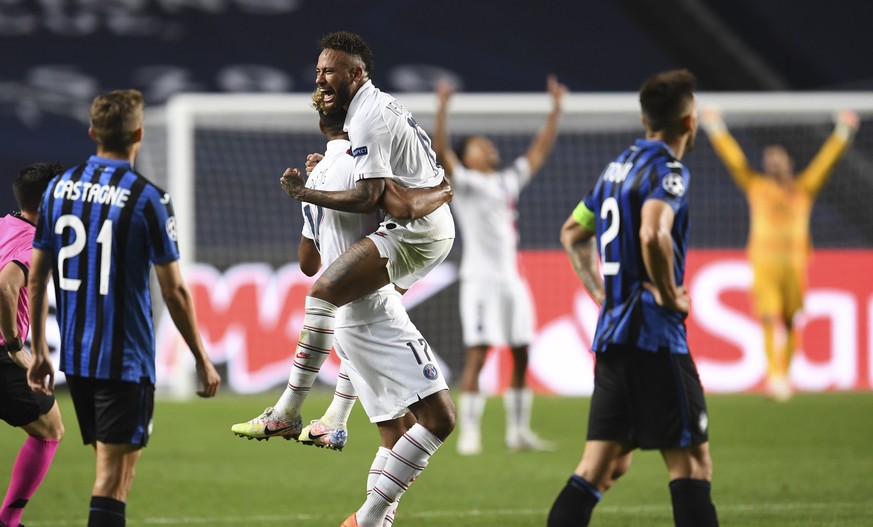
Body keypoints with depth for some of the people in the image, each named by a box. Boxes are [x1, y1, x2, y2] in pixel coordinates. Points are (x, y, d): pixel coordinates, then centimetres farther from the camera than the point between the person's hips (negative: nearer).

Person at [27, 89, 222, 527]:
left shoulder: (59, 188, 4)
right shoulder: (147, 199, -12)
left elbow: (36, 279, 8)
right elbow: (173, 290, -10)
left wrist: (39, 351, 17)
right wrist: (202, 360, 0)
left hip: (75, 356, 6)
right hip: (125, 359, -6)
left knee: (111, 467, 18)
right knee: (113, 479, -5)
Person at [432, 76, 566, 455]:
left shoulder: (509, 181, 18)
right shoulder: (463, 181, 0)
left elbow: (540, 150, 23)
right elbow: (440, 151, -16)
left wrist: (556, 107, 19)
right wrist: (442, 109, -27)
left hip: (512, 278, 7)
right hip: (481, 278, -7)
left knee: (521, 355, 5)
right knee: (477, 356, -10)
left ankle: (518, 431, 12)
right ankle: (469, 434, -10)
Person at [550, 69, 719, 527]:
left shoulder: (619, 166, 17)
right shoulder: (667, 169, -11)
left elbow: (572, 233, 30)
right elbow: (653, 236, -30)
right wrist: (670, 295, -17)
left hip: (612, 331, 9)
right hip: (654, 336, -9)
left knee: (603, 466, 8)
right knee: (691, 463, -5)